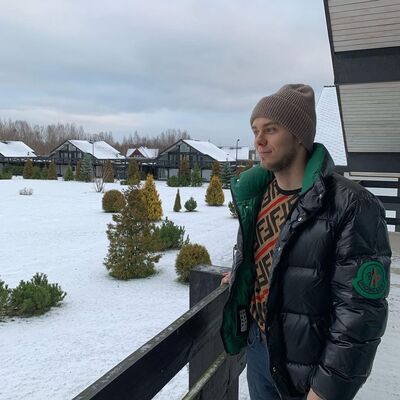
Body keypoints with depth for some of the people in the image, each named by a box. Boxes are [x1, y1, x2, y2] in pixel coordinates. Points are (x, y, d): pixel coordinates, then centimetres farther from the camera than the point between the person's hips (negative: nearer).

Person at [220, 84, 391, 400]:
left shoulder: (351, 206, -23)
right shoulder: (256, 193, -2)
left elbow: (360, 311, -21)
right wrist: (241, 276, 26)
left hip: (306, 361, -5)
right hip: (258, 345, 6)